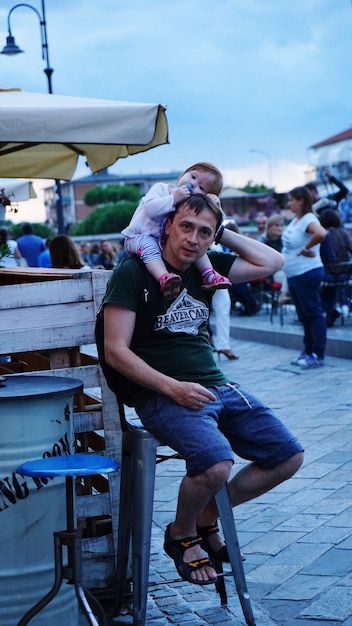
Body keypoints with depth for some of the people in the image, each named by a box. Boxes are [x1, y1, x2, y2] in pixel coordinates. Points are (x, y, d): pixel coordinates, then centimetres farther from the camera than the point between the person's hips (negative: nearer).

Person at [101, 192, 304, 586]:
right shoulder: (134, 272, -7)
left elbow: (272, 262, 17)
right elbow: (116, 351, -11)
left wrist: (222, 232, 9)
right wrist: (174, 388, -19)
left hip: (216, 387, 7)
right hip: (161, 395, -7)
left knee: (288, 457, -1)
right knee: (216, 465, -32)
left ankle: (206, 519, 15)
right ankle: (181, 535, 0)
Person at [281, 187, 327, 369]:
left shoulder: (309, 220, -17)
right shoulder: (295, 220, 11)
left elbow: (320, 234, -37)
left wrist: (306, 248, -24)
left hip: (307, 273, -10)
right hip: (293, 275, 10)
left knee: (313, 314, -5)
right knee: (304, 315, 15)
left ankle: (318, 355, -2)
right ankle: (308, 351, 24)